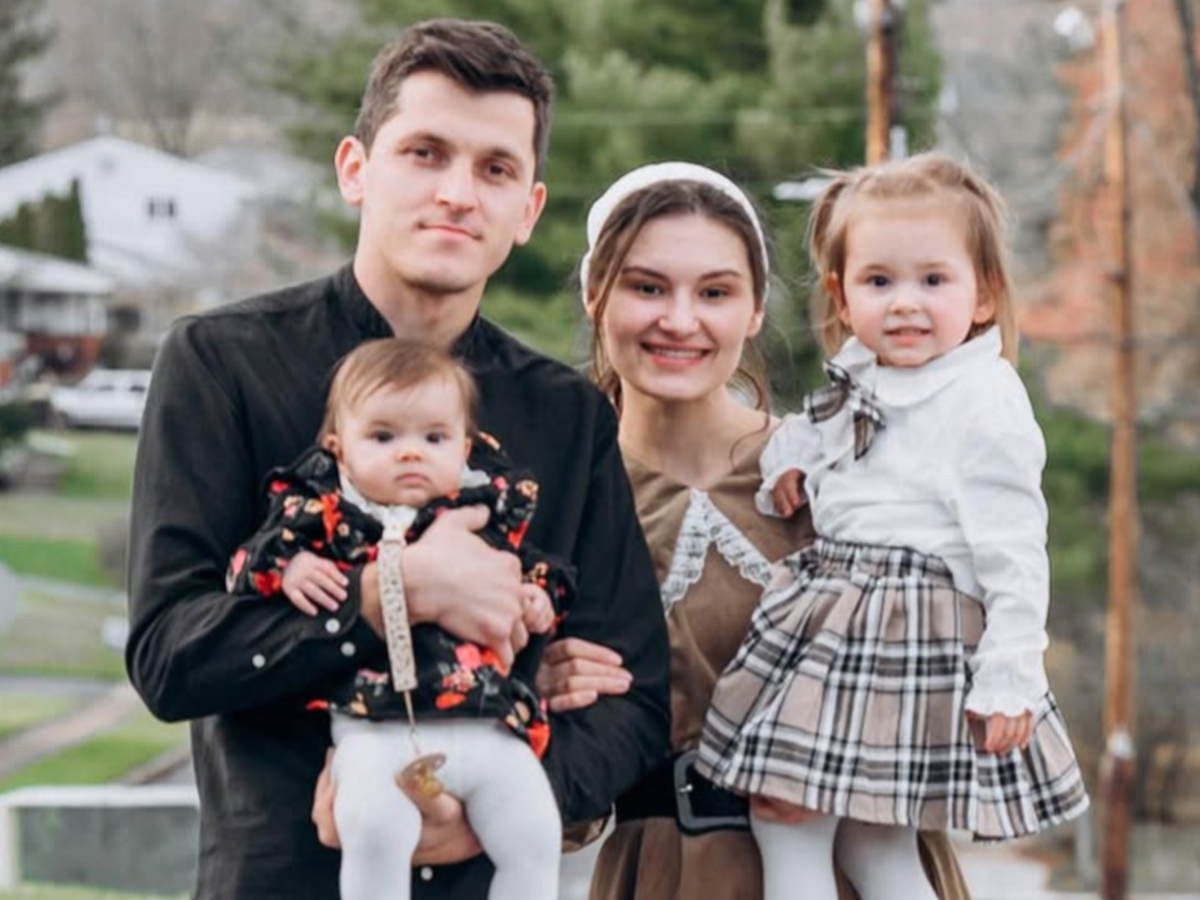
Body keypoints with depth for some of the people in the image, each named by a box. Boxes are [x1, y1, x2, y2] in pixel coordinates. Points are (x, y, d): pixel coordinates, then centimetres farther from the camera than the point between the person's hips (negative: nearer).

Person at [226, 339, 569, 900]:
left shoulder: (489, 514, 15)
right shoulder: (325, 514, 8)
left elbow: (535, 574, 26)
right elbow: (252, 564, 7)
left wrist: (538, 604, 5)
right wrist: (288, 569, -13)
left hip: (489, 727, 3)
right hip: (378, 728, -3)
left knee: (533, 836, -9)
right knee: (374, 829, -27)